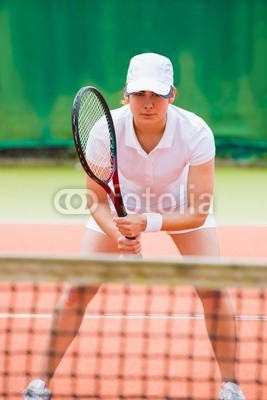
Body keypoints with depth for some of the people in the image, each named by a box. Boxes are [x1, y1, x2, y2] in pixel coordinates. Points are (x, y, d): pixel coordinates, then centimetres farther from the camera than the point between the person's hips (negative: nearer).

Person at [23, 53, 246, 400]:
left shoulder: (195, 132, -35)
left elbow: (199, 213, -32)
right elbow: (97, 201, -21)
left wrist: (148, 223, -48)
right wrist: (118, 235, -41)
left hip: (180, 204, 0)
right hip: (122, 202, 1)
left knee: (213, 288, -15)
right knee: (78, 288, -8)